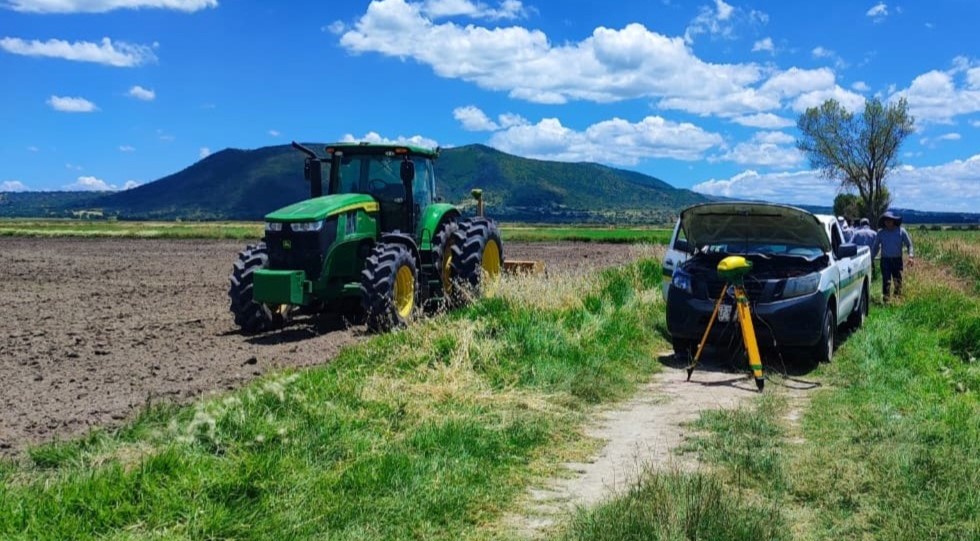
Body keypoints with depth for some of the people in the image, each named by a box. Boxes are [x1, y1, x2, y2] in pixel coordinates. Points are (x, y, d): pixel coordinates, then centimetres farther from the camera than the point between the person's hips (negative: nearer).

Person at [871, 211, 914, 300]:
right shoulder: (881, 232, 4)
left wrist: (911, 256, -12)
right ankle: (886, 299, -6)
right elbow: (875, 247, 12)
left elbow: (909, 244, 3)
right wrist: (871, 258, 6)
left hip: (897, 260, 0)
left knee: (898, 281, 2)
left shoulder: (901, 231, 1)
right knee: (886, 281, -8)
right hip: (885, 260, 0)